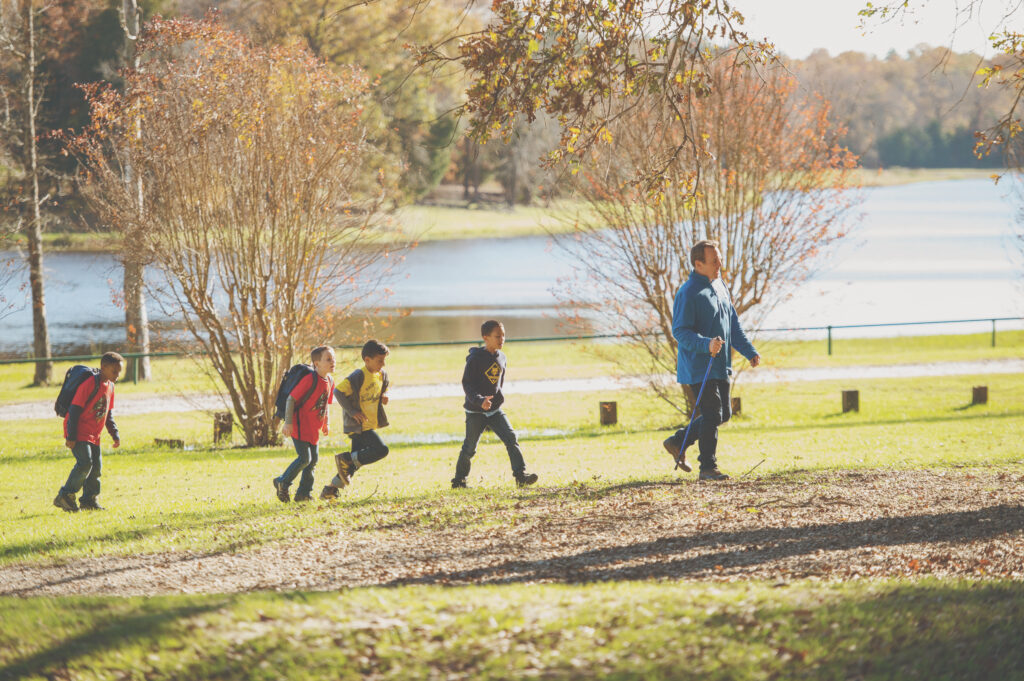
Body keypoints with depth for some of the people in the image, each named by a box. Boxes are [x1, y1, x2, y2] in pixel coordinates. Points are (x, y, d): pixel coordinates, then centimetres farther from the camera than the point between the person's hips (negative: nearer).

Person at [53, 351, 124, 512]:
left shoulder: (110, 386, 9)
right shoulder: (90, 384, -19)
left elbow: (108, 414, 21)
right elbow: (74, 410, -20)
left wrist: (115, 435, 16)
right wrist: (71, 437, -22)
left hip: (93, 435, 9)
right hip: (79, 433, -9)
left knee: (96, 466, 6)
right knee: (85, 463, -19)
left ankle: (88, 500, 18)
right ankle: (65, 497, -12)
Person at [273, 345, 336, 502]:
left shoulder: (330, 382, 6)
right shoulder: (310, 379, -20)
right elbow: (291, 398, -18)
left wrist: (327, 424, 13)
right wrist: (288, 422, -20)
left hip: (314, 429, 8)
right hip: (300, 426, -8)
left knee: (314, 459, 9)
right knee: (304, 458, -11)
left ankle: (304, 492, 19)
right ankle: (282, 483, 7)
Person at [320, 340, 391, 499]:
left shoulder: (382, 374, 7)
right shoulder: (358, 376, -19)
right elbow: (339, 391, -22)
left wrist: (384, 395, 4)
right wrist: (352, 412, -22)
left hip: (370, 424, 9)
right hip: (358, 426, -9)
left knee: (356, 461, 10)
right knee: (381, 450, -20)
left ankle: (331, 489, 19)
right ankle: (346, 459, -7)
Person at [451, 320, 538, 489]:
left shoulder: (501, 358, 5)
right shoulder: (475, 359, -16)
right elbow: (466, 383, -18)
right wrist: (479, 400, -32)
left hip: (495, 410, 5)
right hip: (475, 411, -5)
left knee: (511, 438, -11)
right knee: (469, 448, 4)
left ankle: (521, 475, -16)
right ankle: (459, 480, 22)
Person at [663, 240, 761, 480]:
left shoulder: (719, 287, 12)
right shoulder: (688, 293, -15)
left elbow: (733, 324, 22)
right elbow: (680, 331, -20)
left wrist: (749, 351, 17)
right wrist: (706, 344, -33)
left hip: (721, 366, 9)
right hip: (699, 368, -9)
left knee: (723, 414, 14)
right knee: (712, 415, -8)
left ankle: (678, 442, 26)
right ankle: (708, 467, 2)